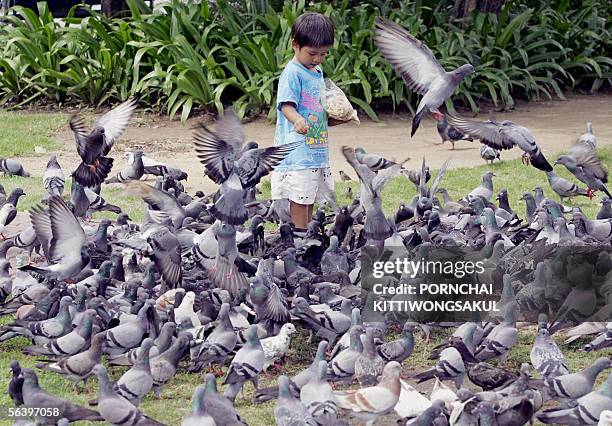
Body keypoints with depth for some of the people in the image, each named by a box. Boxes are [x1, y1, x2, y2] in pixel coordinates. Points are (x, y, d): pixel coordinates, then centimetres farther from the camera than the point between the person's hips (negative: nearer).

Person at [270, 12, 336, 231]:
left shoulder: (318, 72, 15)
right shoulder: (292, 73, -12)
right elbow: (286, 106, -23)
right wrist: (298, 121, -42)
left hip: (317, 149, 9)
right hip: (297, 150, -9)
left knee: (310, 198, 13)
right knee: (299, 198, -9)